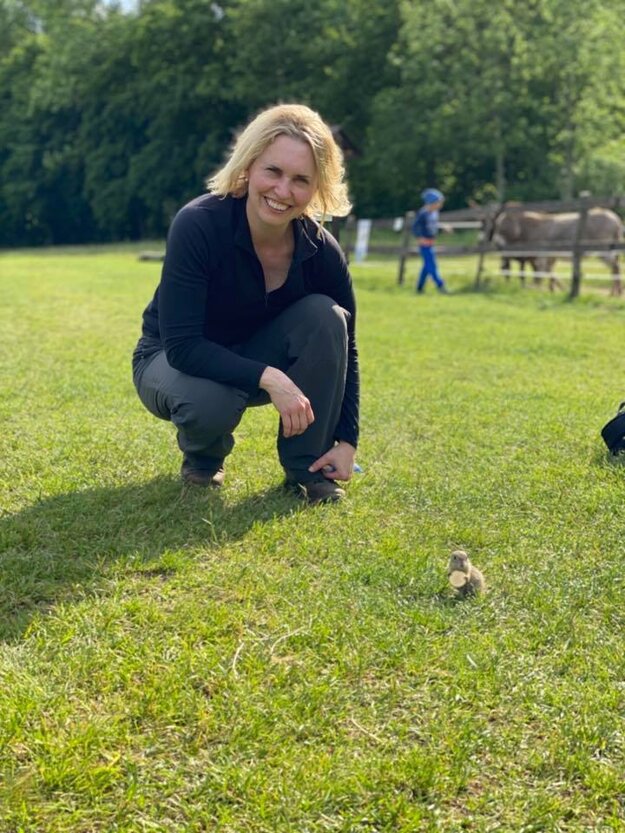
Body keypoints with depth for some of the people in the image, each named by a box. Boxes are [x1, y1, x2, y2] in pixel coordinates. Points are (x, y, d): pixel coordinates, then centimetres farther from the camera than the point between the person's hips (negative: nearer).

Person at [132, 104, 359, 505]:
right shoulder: (198, 225, -30)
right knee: (211, 402, -38)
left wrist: (347, 441, -10)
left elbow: (342, 347, -6)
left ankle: (307, 466, -10)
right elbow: (181, 345, -32)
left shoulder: (320, 250, -18)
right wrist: (268, 377, -42)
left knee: (324, 316, -24)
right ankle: (202, 458, 1)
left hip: (255, 354, 4)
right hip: (172, 361, -3)